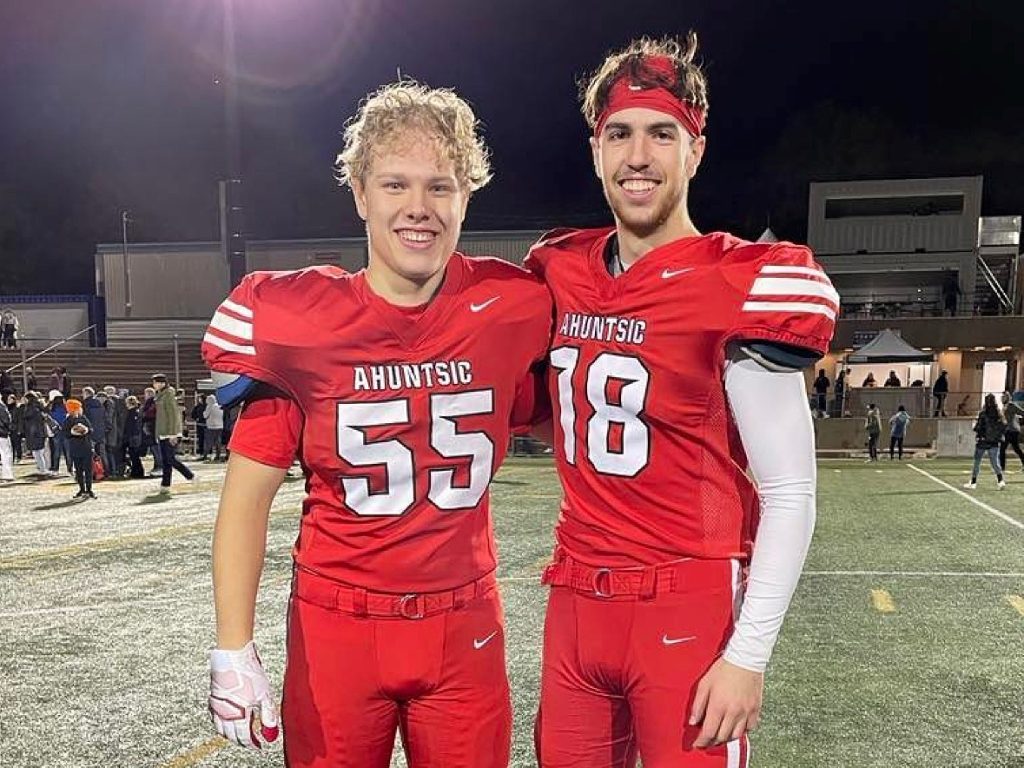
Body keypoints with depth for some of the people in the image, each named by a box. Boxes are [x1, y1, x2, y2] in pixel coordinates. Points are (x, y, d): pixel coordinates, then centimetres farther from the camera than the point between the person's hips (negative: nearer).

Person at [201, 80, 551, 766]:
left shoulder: (514, 308, -7)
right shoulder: (298, 321, -9)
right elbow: (248, 496, -4)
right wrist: (233, 650, -8)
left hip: (464, 629, 1)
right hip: (336, 629, -1)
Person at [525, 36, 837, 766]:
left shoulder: (739, 290, -13)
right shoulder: (562, 274, 3)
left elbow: (790, 493, -11)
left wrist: (748, 654, -12)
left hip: (687, 610, -5)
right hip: (574, 600, 6)